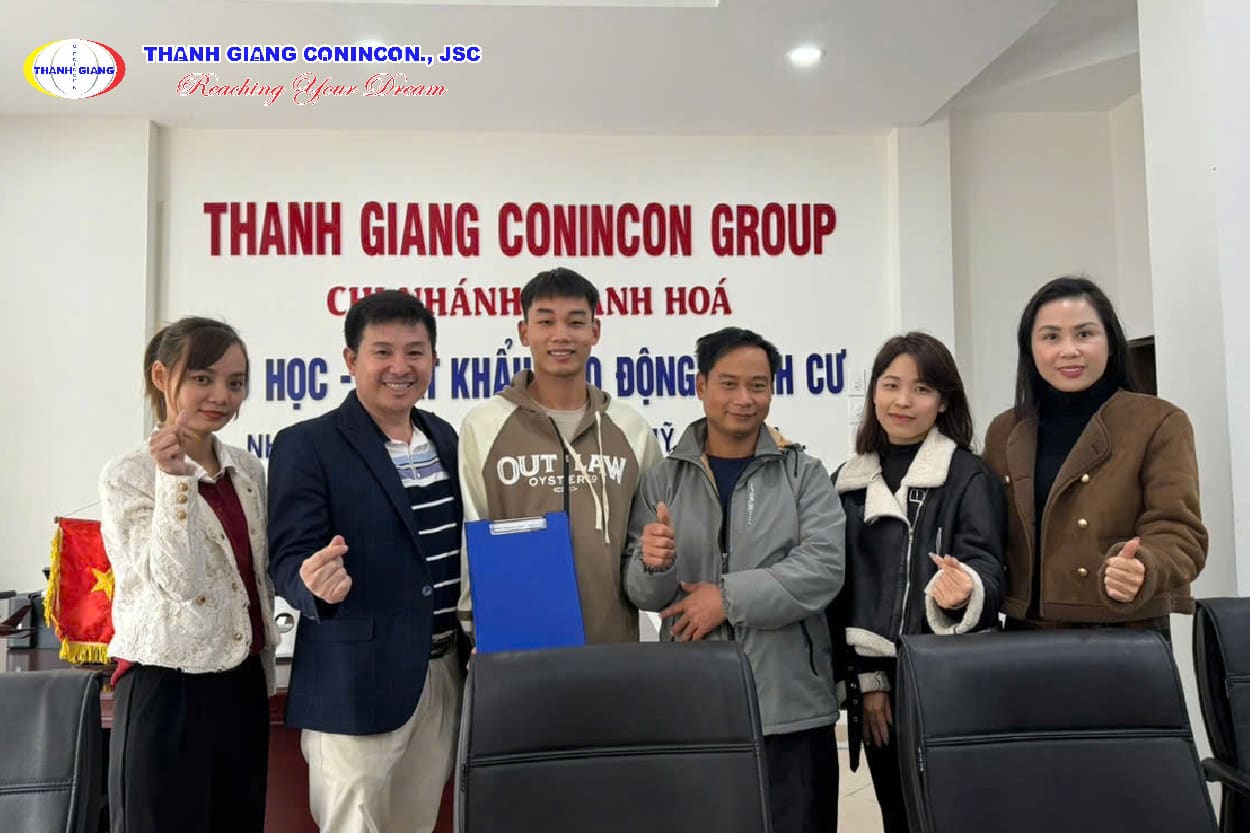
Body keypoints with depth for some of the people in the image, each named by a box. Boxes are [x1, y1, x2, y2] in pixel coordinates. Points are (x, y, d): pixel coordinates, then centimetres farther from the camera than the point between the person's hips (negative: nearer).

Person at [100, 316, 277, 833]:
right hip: (165, 690, -6)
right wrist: (175, 479, -27)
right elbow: (179, 582, -20)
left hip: (241, 687, 6)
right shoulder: (128, 476, -10)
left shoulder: (248, 470, 6)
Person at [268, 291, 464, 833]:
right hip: (355, 683, -6)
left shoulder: (444, 438, 8)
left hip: (444, 676, 6)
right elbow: (289, 560, -15)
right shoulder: (306, 446, -10)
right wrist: (315, 583, -36)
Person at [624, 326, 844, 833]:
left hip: (790, 707, -1)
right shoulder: (662, 481, 4)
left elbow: (823, 570, -11)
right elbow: (640, 592, 2)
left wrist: (728, 597, -15)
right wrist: (652, 567, -20)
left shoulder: (804, 475, 2)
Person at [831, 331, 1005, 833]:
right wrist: (865, 679, 1)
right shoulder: (848, 483, 8)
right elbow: (842, 589, 8)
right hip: (877, 682, 4)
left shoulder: (970, 476, -4)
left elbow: (986, 566, -13)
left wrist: (965, 589, -37)